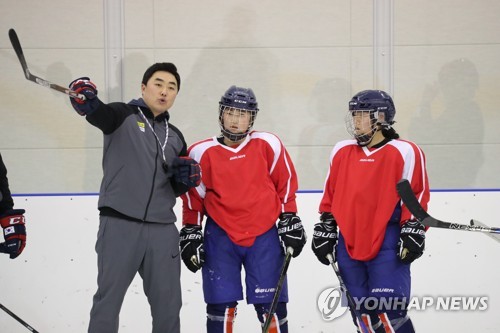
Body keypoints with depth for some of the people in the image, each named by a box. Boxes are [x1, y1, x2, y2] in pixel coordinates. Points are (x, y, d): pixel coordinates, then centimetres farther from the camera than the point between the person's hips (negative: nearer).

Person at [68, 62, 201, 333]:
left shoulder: (175, 137, 19)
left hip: (162, 229, 5)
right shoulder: (123, 116, 1)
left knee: (168, 303, 10)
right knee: (108, 298, -3)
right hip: (120, 225, -5)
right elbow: (100, 114, -23)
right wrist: (85, 98, -46)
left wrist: (187, 177, 1)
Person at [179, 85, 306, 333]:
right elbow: (193, 197, 5)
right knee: (221, 303, 1)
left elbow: (285, 185, 4)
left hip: (264, 236, 0)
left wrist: (289, 220, 3)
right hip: (221, 237, 0)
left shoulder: (268, 145, -5)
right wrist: (190, 233, 3)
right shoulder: (203, 153, -5)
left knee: (270, 303, 2)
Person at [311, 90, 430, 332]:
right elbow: (330, 197, 16)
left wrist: (413, 232, -9)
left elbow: (417, 197, -2)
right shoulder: (342, 151, 8)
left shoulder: (405, 153, -6)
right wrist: (325, 230, 13)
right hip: (348, 246, 5)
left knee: (389, 312, -12)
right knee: (363, 313, 8)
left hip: (388, 247, -5)